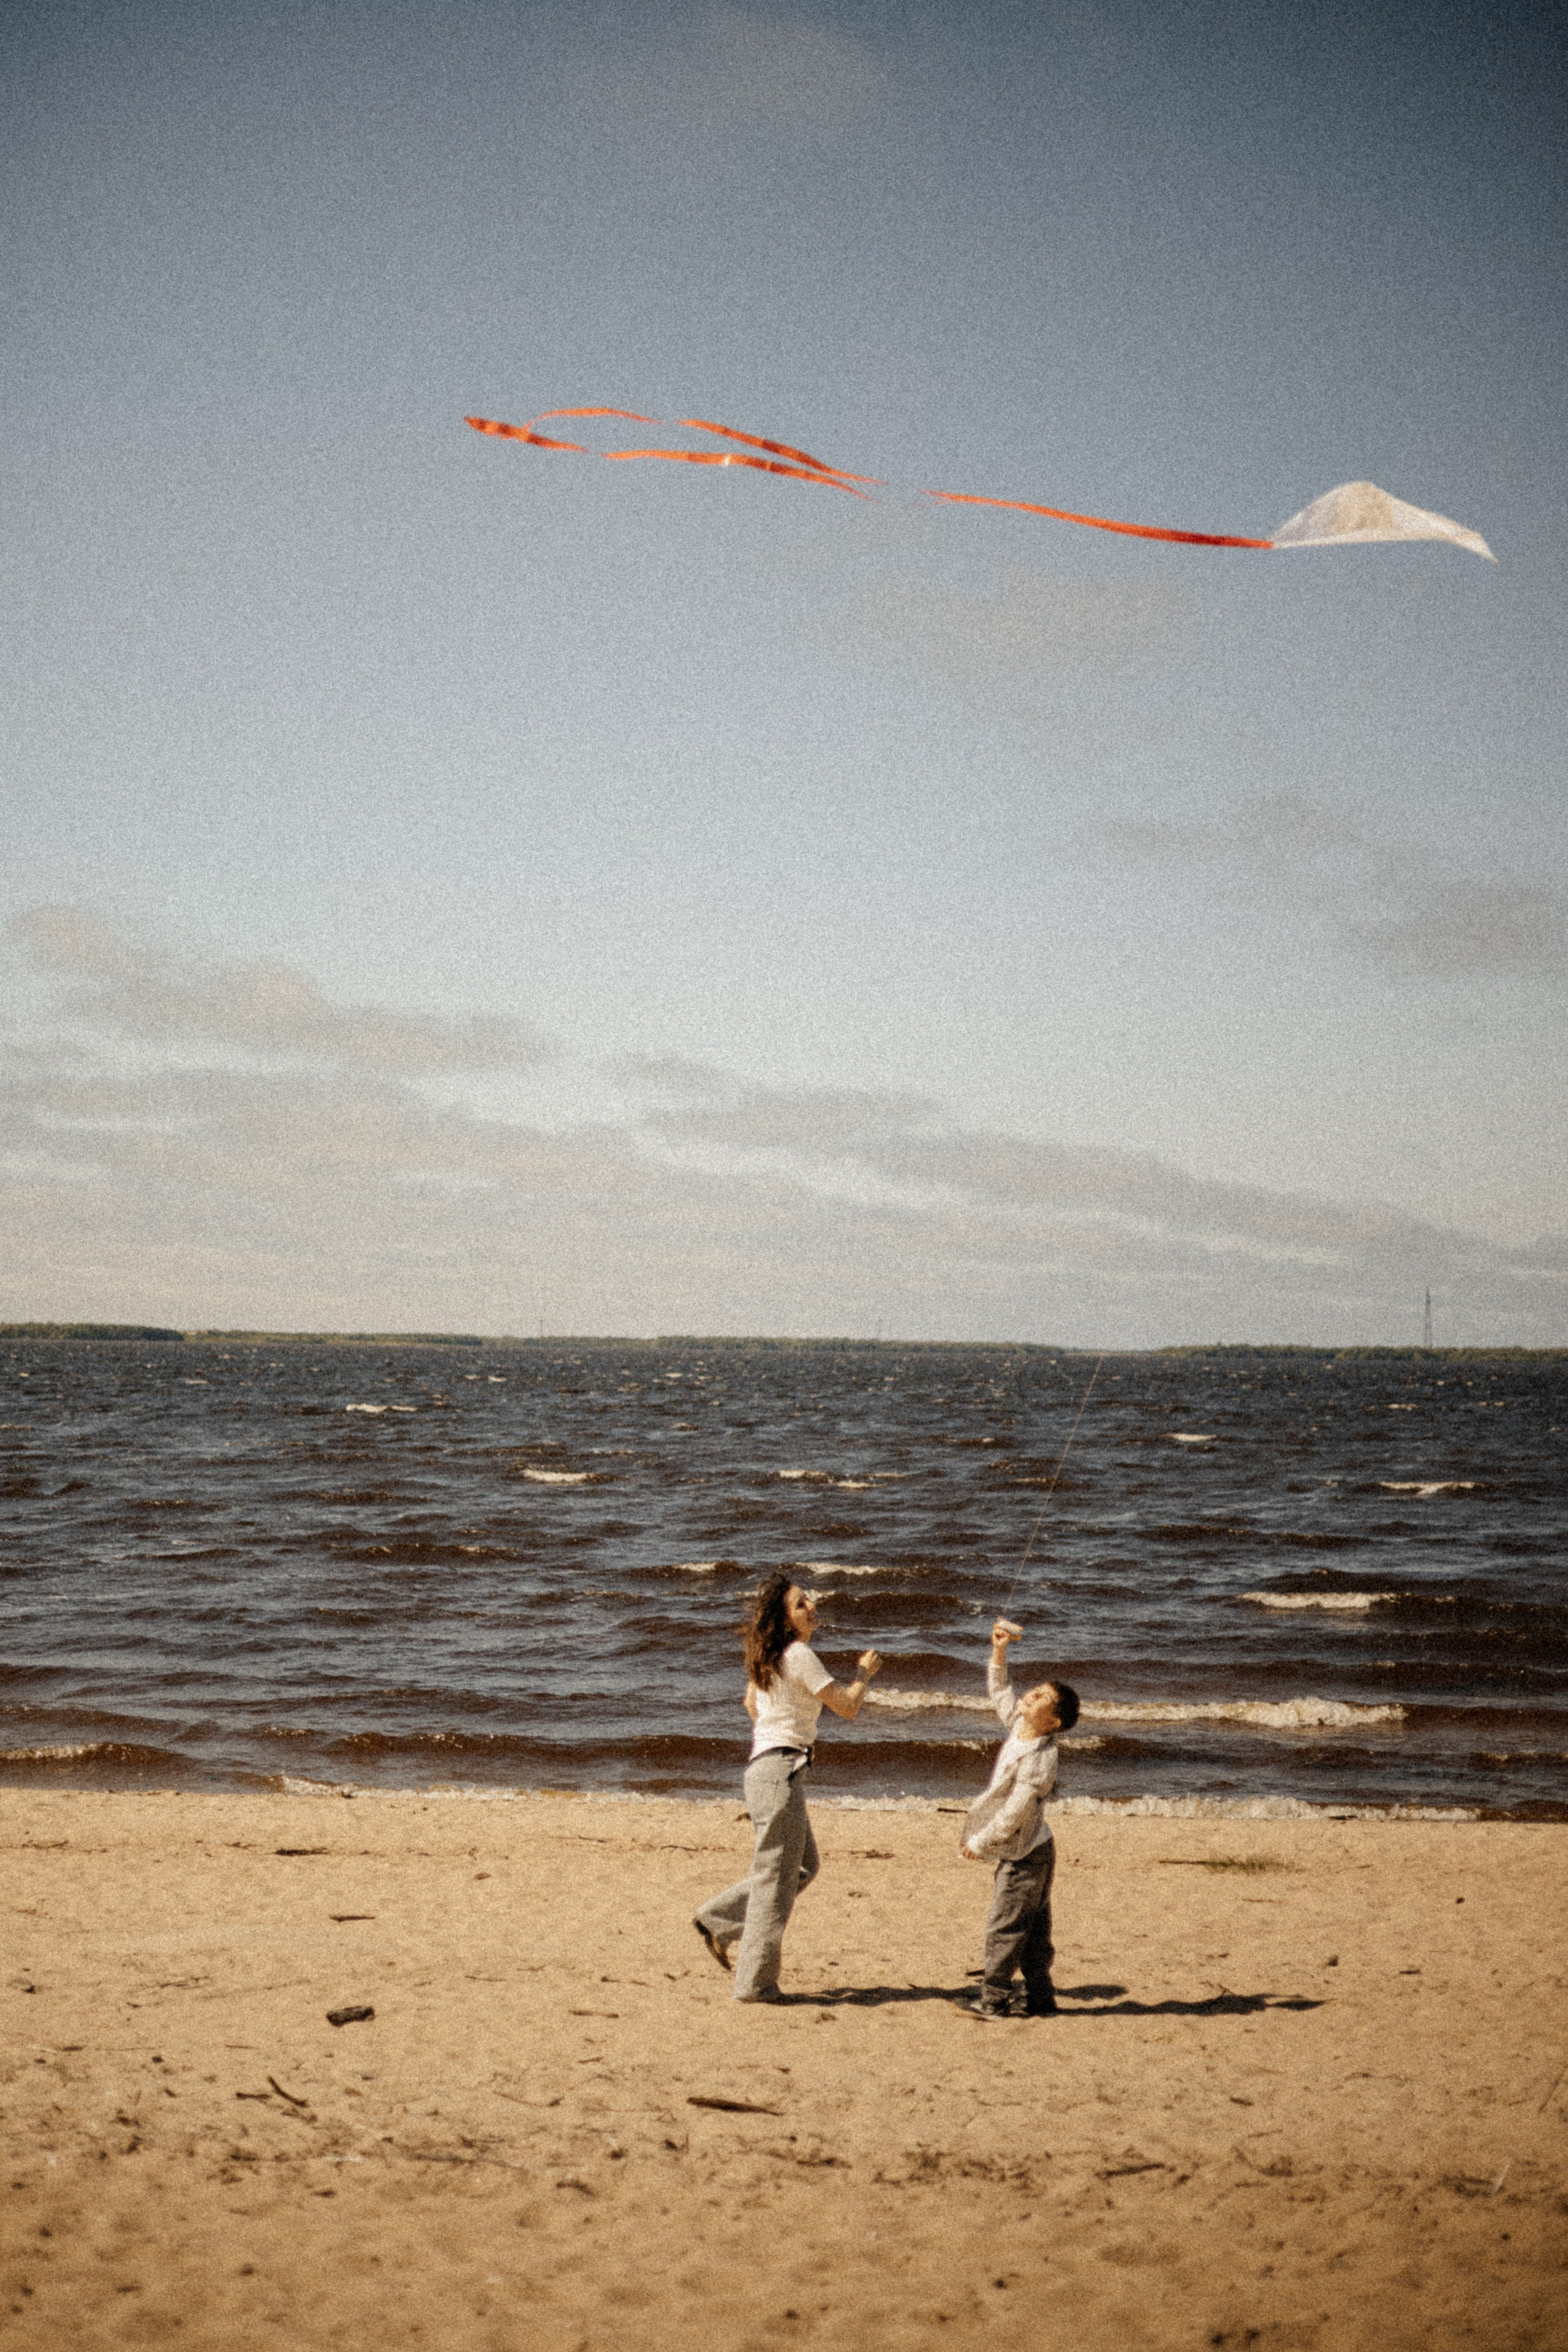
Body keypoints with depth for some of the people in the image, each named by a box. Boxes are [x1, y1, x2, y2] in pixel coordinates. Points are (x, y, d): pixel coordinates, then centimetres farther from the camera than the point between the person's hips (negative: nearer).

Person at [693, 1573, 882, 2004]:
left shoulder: (768, 1656, 11)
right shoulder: (798, 1656, -16)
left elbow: (751, 1703, 28)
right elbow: (848, 1708, -14)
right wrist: (864, 1672, 2)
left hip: (763, 1763, 9)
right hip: (782, 1769, -9)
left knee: (804, 1865, 20)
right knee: (776, 1877, -2)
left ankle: (718, 1921, 21)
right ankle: (755, 1982, 4)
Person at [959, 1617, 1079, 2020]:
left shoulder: (1038, 1760, -26)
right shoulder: (1020, 1724, -1)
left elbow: (1013, 1816, -23)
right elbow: (999, 1692, 16)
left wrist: (978, 1842, -12)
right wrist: (999, 1651, 4)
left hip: (1024, 1855, -9)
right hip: (1031, 1851, 9)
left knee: (1004, 1927, -1)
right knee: (1033, 1929, 14)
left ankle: (994, 2000, 7)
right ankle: (1041, 2000, 20)